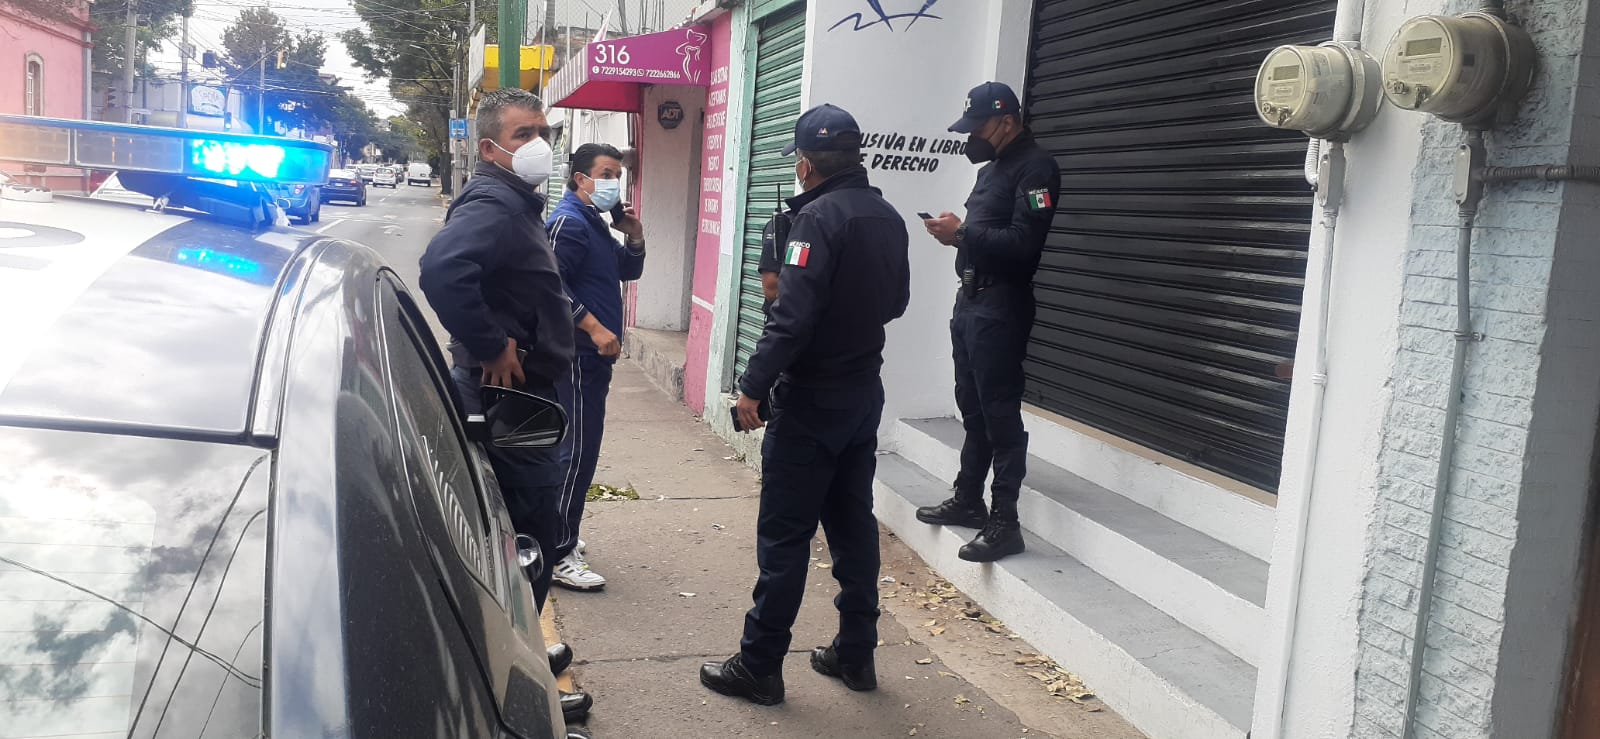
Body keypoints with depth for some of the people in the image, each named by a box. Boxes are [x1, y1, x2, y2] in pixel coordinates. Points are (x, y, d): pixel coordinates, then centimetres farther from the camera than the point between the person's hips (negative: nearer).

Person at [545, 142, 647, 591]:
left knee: (576, 450, 16)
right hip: (578, 353, -10)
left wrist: (633, 237, 5)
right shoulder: (569, 222, -12)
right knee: (577, 452, -9)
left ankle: (559, 537, 28)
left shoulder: (595, 223, 19)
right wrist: (594, 327, -25)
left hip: (592, 356, 10)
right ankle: (561, 557, -4)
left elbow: (629, 270, 25)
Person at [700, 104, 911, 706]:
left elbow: (792, 316, -24)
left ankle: (759, 666, 8)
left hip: (811, 401, -8)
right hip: (865, 395, 8)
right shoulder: (888, 217, 7)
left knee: (784, 534, 0)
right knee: (853, 523, 15)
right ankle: (855, 654, 23)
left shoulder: (819, 217, -18)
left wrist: (753, 386, -19)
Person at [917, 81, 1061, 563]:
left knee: (1000, 413, -8)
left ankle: (1005, 525, -4)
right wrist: (956, 234, 3)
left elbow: (1023, 243, -22)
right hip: (970, 300, 10)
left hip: (1001, 307, -10)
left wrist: (962, 233, -19)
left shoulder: (1035, 167, -11)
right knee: (972, 408, 16)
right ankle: (968, 500, 27)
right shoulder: (993, 168, 19)